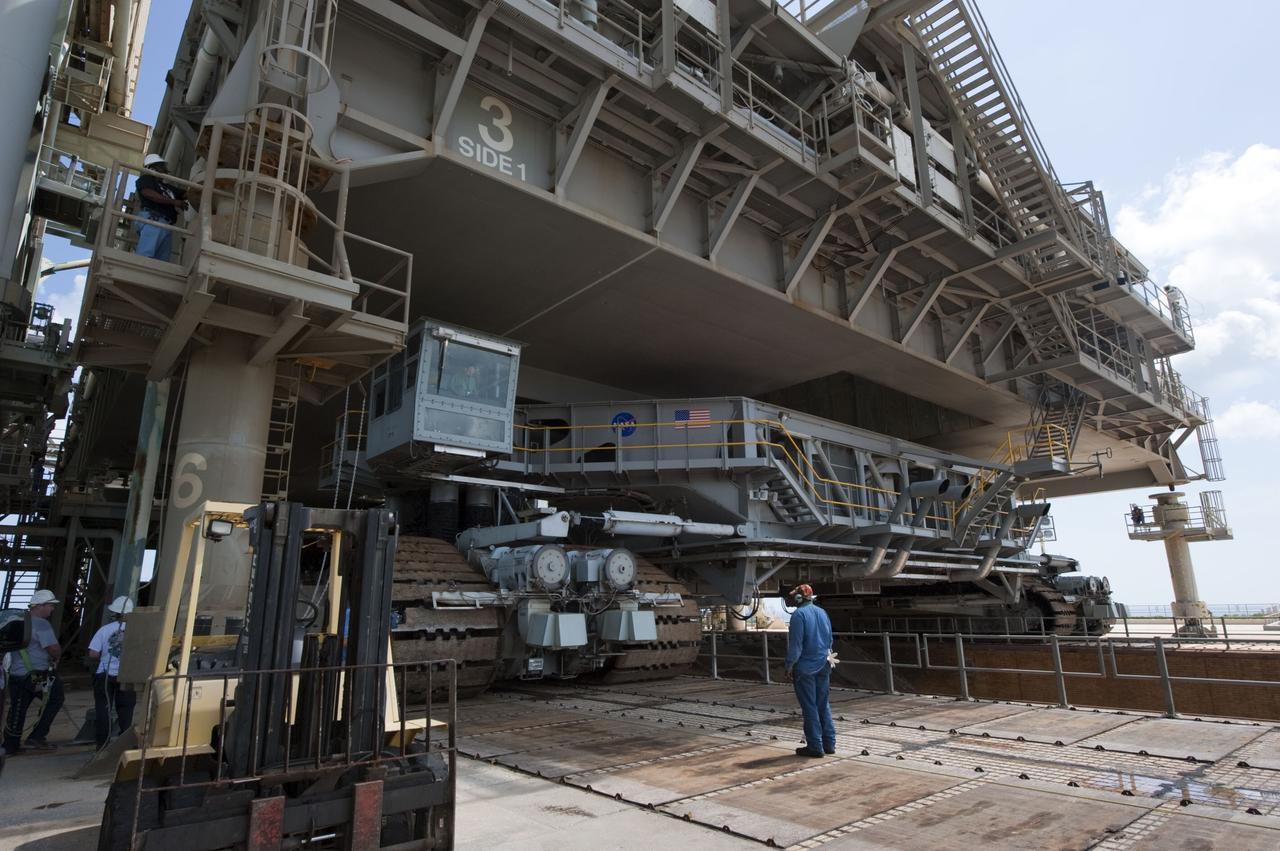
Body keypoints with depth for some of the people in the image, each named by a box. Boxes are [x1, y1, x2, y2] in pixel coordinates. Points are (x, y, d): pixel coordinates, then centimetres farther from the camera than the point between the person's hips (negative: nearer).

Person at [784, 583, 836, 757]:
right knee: (823, 705, 14)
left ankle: (815, 746, 4)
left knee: (809, 707, 0)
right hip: (823, 665, 7)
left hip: (805, 667, -7)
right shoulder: (822, 613, 10)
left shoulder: (799, 614, -13)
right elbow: (829, 640, 15)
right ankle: (829, 743, 17)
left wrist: (790, 665, -9)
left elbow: (795, 643, -17)